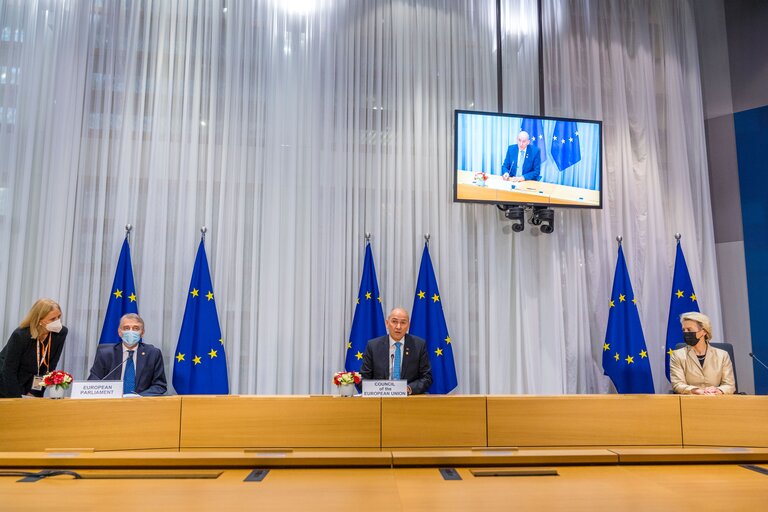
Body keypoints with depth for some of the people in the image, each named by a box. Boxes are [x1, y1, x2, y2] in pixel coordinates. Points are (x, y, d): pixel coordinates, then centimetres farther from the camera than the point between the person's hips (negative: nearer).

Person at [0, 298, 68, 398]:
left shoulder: (61, 333, -15)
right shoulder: (20, 335, -25)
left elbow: (50, 367, -8)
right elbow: (9, 371, -19)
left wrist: (34, 394, -11)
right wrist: (18, 399, -20)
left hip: (32, 387, 3)